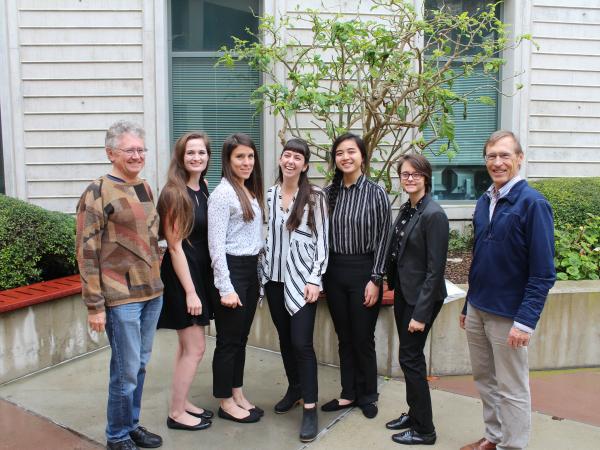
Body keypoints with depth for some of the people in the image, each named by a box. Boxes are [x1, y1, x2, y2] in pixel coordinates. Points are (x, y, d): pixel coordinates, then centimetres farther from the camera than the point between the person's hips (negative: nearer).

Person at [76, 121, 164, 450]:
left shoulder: (145, 188, 10)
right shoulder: (97, 193, -10)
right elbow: (86, 252, -12)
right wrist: (94, 305, -13)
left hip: (152, 292, 7)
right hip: (121, 297, -6)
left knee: (140, 365, 16)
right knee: (125, 371, 2)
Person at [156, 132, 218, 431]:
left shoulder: (203, 189, 6)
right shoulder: (174, 193, -17)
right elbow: (175, 246, -18)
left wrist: (201, 284, 7)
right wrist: (190, 291, -19)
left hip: (200, 271, 8)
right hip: (181, 274, -8)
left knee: (187, 345, 17)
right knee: (195, 348, 0)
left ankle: (182, 402, 31)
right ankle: (177, 413, 15)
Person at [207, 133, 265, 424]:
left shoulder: (251, 192, 12)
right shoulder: (223, 193, -13)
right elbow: (216, 246, -17)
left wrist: (257, 271, 12)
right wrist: (226, 288, -19)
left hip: (251, 269, 8)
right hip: (232, 270, -8)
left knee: (241, 337, 16)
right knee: (228, 340, 4)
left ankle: (238, 395, 29)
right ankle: (226, 403, 18)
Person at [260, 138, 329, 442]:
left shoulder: (315, 197, -6)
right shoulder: (269, 195, 7)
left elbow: (322, 241, -7)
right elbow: (265, 235, 12)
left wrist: (314, 279, -13)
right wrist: (263, 272, 10)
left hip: (301, 279, -5)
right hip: (274, 277, 5)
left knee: (301, 342, -9)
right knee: (284, 338, 14)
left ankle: (310, 408, 0)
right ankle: (294, 389, 33)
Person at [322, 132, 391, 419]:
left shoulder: (375, 193, -7)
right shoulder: (329, 192, 4)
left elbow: (382, 239, -7)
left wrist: (375, 279, -10)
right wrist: (321, 273, 4)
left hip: (363, 271, -4)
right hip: (334, 271, 4)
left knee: (363, 338, 6)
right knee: (344, 338, 13)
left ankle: (368, 396, 25)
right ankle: (349, 394, 28)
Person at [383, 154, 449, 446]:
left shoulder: (433, 214, -18)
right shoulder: (406, 209, 8)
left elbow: (435, 269, -19)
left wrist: (421, 313, -20)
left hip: (421, 298, -8)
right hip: (403, 293, 8)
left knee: (410, 358, 0)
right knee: (409, 356, 17)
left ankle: (424, 430, 16)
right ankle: (414, 413, 34)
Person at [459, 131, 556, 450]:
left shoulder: (533, 204, -14)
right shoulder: (484, 202, 7)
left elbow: (544, 273, -15)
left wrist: (525, 321, -19)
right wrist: (468, 306, 15)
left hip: (508, 316, -7)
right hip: (477, 311, 7)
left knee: (511, 389, 8)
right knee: (484, 378, 18)